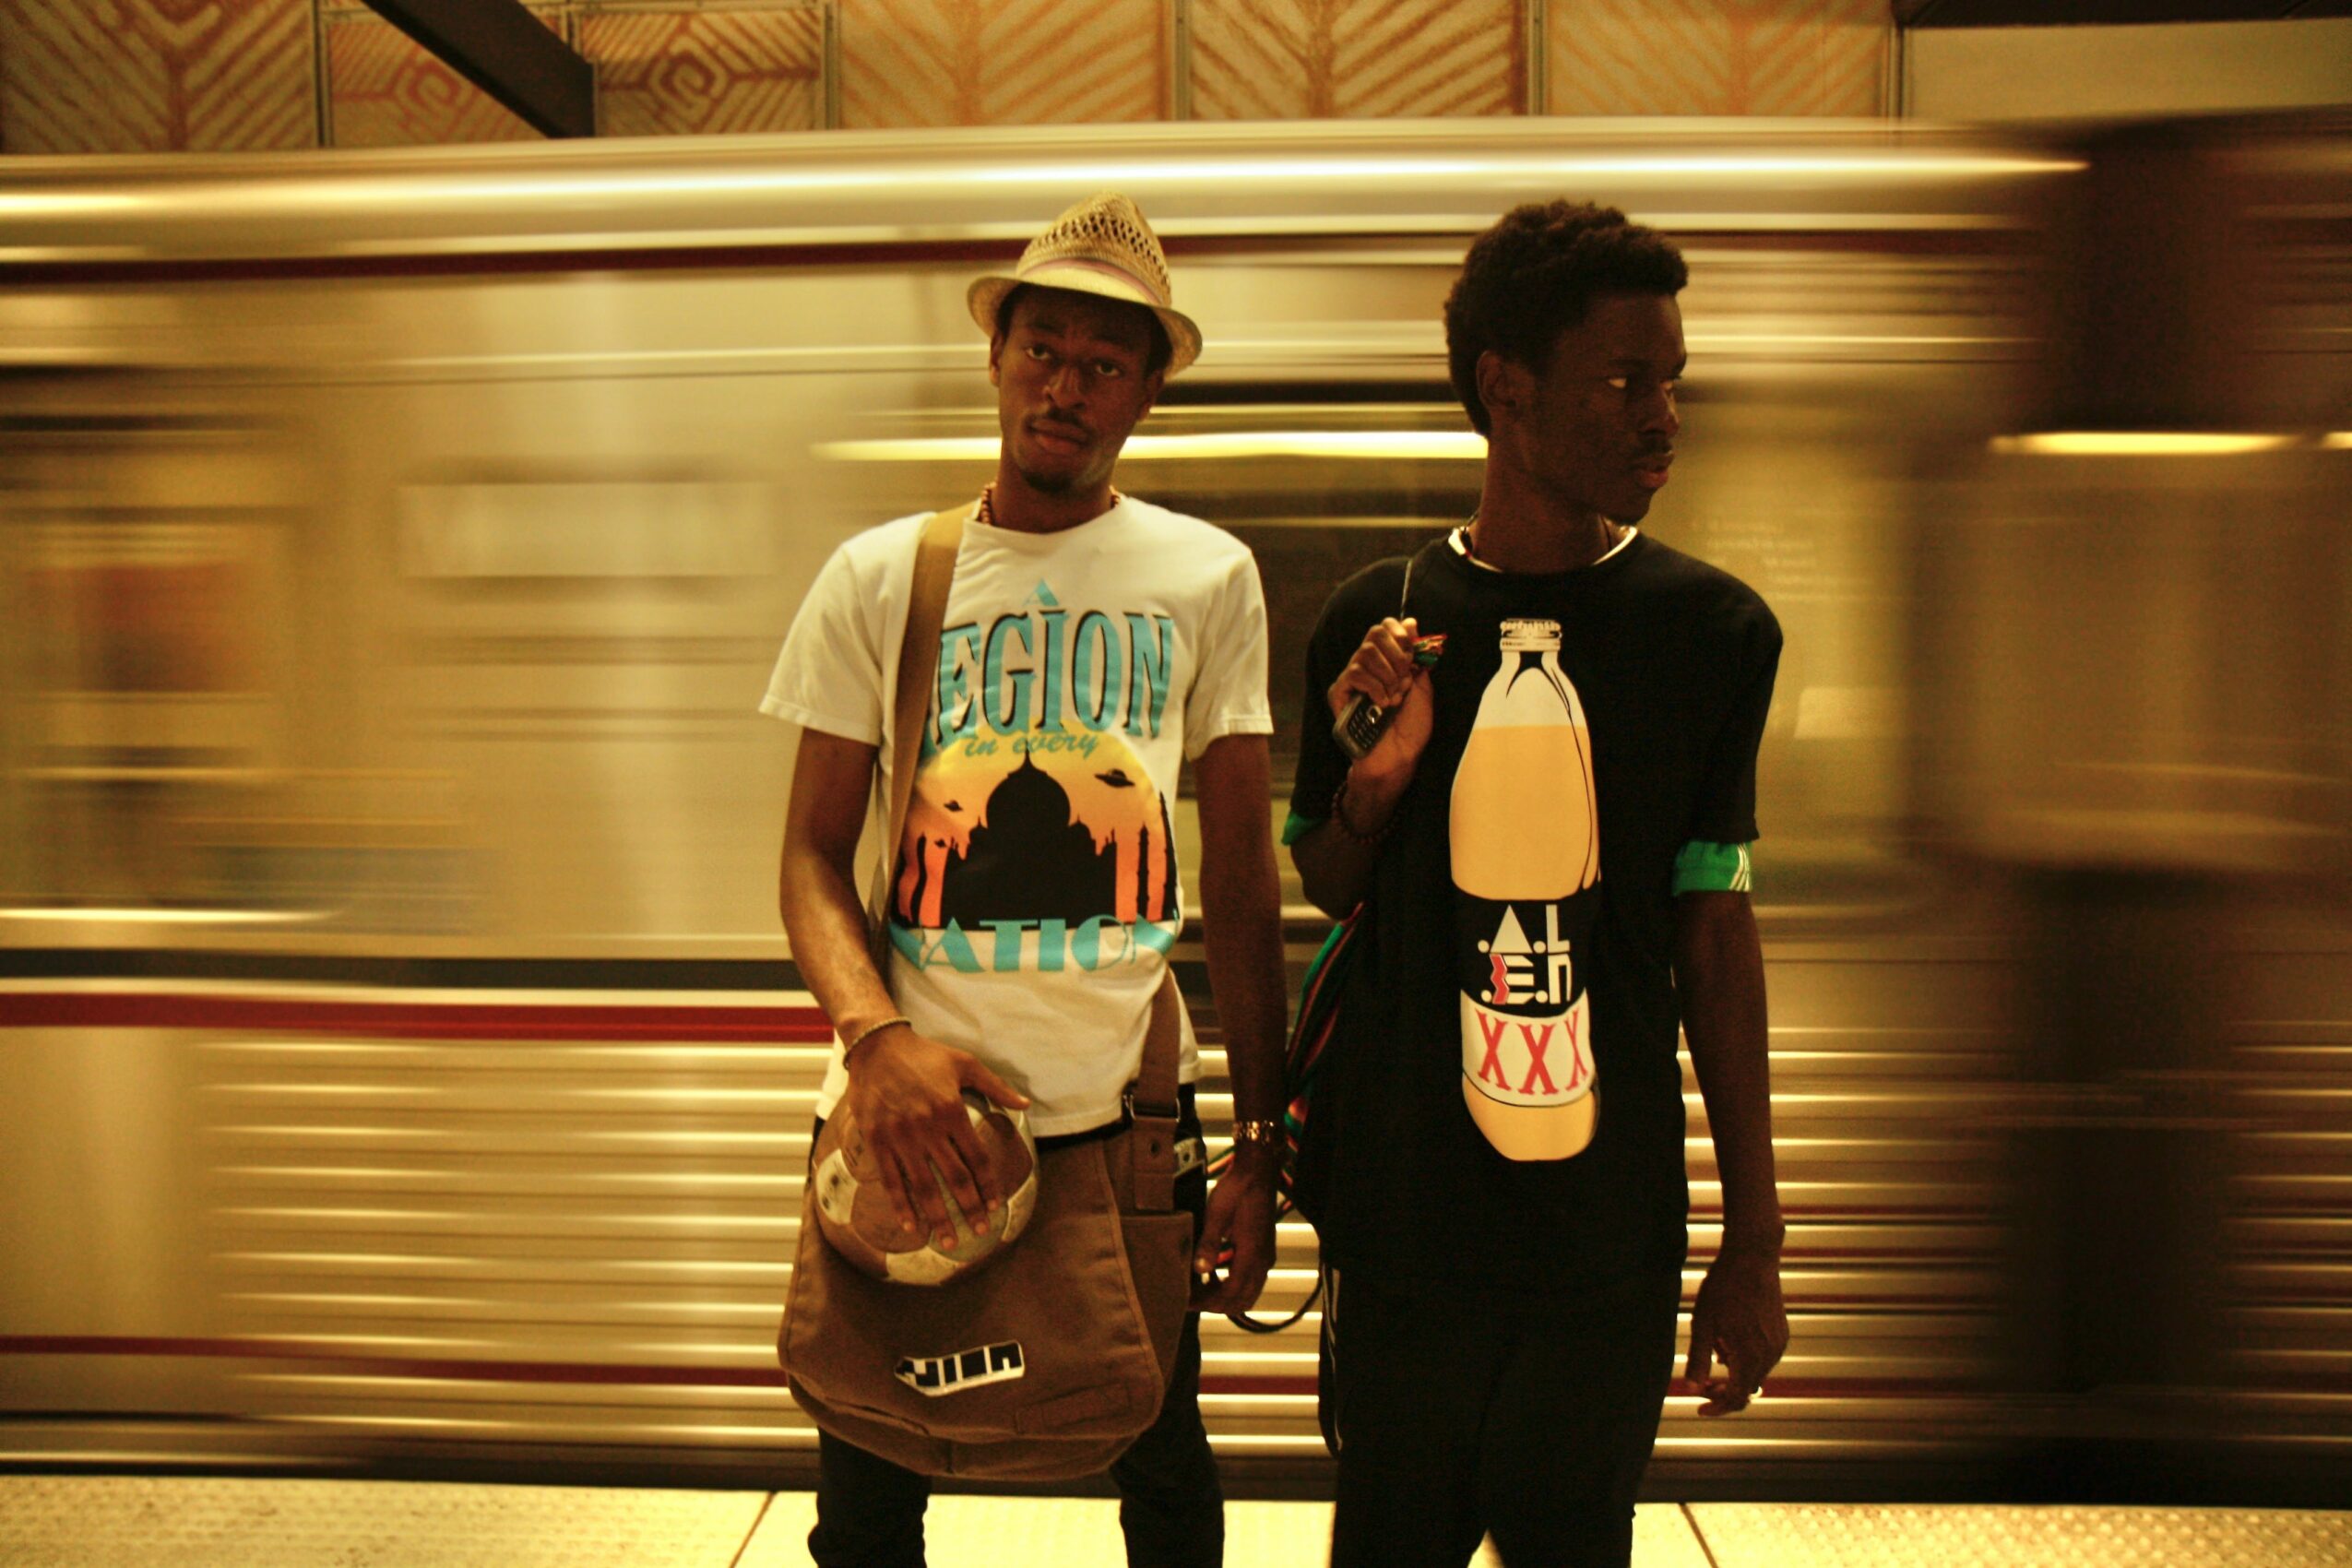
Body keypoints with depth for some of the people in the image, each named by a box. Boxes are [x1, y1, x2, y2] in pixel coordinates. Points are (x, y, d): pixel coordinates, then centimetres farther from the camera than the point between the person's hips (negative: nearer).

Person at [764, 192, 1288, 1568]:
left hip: (1131, 1105, 0)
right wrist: (879, 1036, -18)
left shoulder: (1208, 579, 1)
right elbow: (814, 855, 1)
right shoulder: (879, 576, 1)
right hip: (917, 1098, 0)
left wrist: (1262, 1141, 0)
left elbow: (1243, 877, 3)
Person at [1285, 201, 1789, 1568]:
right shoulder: (1378, 621, -3)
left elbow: (1715, 932, 2)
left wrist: (1756, 1243, 4)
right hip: (1403, 1217, 0)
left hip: (1610, 1236, 0)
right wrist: (1375, 777, -14)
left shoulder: (1715, 630, -3)